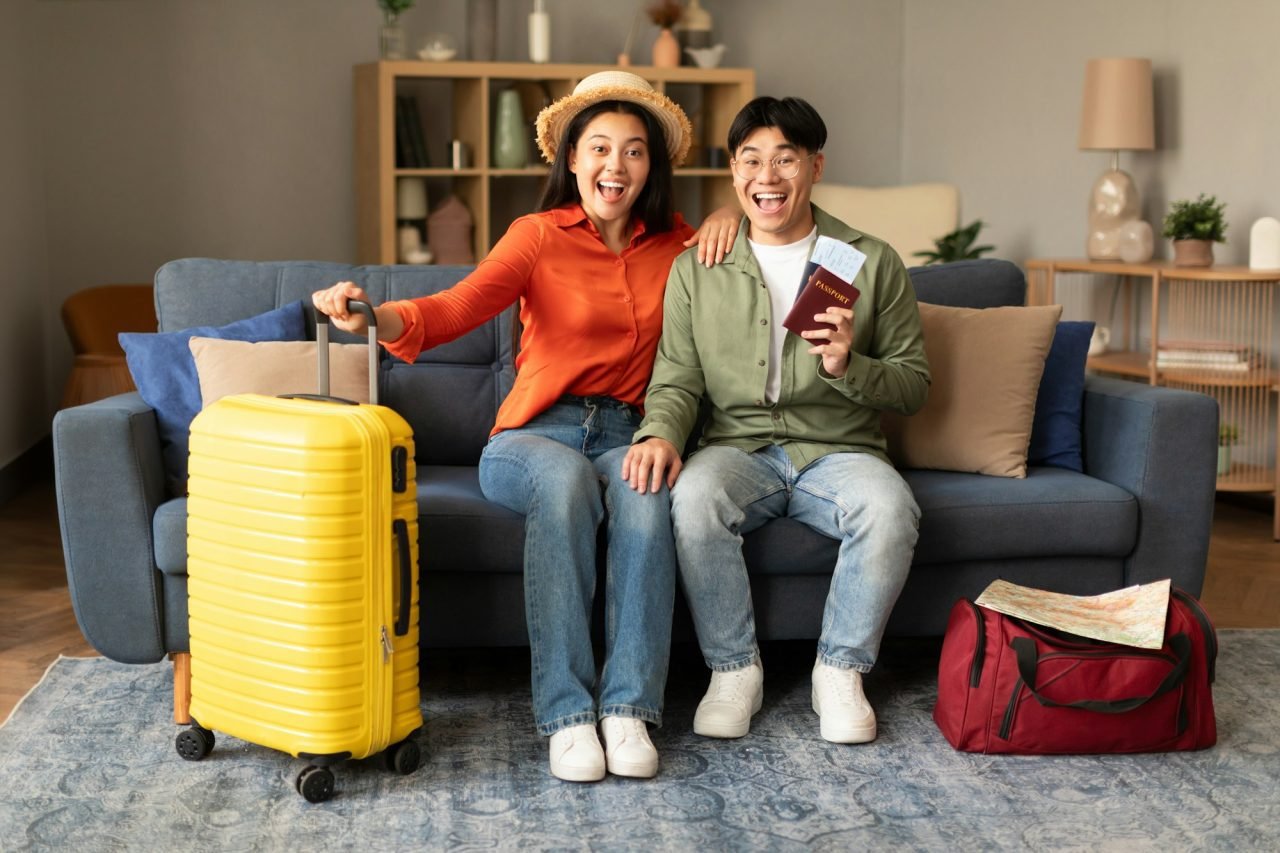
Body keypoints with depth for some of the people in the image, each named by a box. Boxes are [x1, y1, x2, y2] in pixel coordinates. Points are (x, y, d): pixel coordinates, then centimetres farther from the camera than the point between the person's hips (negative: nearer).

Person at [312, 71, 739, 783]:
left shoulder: (675, 245, 13)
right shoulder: (540, 235, 2)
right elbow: (460, 306, -16)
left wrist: (731, 216, 6)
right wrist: (376, 317, -36)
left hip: (627, 436, 2)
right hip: (536, 436, -2)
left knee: (647, 490, -35)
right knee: (566, 478, -38)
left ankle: (629, 709, -32)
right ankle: (568, 714, -34)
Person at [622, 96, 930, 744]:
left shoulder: (872, 262, 7)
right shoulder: (696, 269, 10)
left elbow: (914, 384, 6)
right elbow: (677, 379, 6)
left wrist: (847, 366, -15)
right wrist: (659, 433, -17)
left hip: (839, 450, 0)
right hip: (739, 447, 0)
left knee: (890, 509, -33)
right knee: (693, 497, -34)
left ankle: (841, 668, -11)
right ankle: (734, 668, -14)